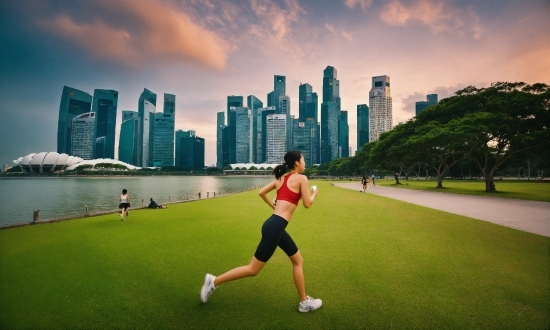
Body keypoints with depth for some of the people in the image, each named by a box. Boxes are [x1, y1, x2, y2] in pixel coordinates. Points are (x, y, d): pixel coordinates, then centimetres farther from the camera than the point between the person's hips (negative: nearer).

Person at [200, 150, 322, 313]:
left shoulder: (281, 178, 14)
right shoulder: (301, 178, -7)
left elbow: (261, 192, 14)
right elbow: (307, 204, -5)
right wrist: (314, 194, 15)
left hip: (275, 225, 10)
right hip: (275, 227, -9)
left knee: (298, 261, 19)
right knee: (253, 269, 3)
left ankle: (304, 301, 29)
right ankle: (214, 281, 13)